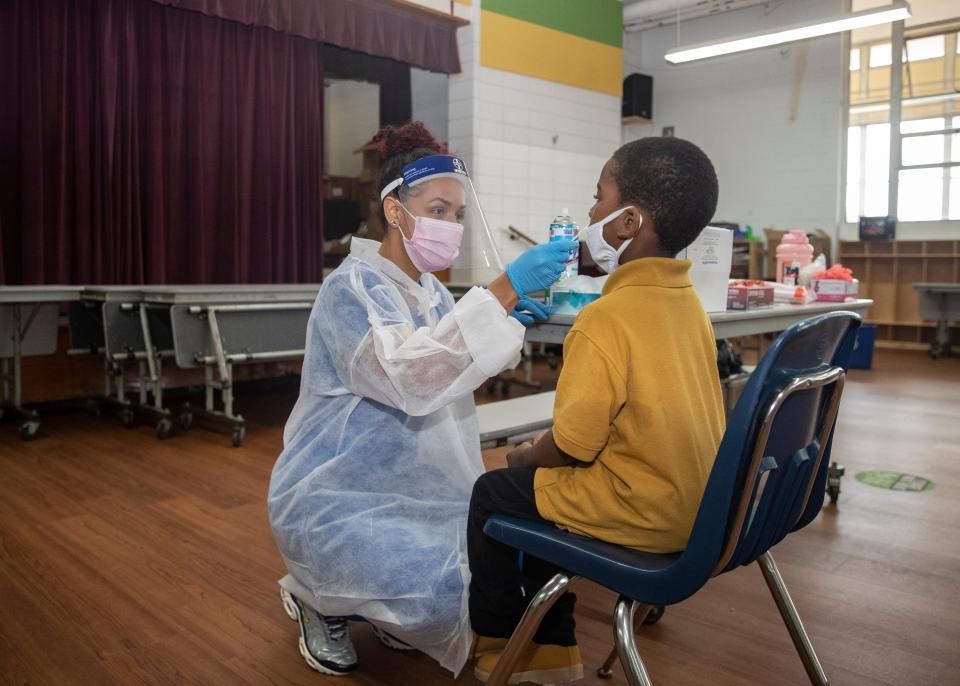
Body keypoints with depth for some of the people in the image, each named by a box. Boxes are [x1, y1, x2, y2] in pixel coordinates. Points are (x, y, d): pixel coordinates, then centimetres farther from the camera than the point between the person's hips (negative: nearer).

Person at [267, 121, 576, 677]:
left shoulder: (430, 290, 8)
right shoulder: (354, 286, -19)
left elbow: (458, 370, 18)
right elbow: (410, 375, -35)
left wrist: (510, 320, 0)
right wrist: (505, 290, -38)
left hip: (411, 487, 8)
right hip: (336, 497, -8)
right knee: (434, 585, -27)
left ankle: (393, 617, 21)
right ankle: (321, 603, 5)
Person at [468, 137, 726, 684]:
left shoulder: (607, 320, -24)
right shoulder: (687, 300, 2)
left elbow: (573, 445, -21)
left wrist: (526, 456, 2)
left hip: (642, 514, -8)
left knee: (491, 494, 10)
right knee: (535, 485, 22)